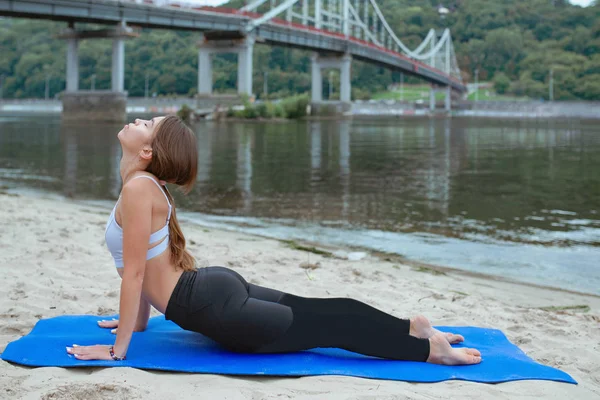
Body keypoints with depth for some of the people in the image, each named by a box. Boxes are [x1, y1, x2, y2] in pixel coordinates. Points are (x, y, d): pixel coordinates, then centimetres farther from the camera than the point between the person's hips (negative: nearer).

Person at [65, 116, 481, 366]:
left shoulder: (138, 188, -21)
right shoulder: (144, 184, 9)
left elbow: (134, 271, -21)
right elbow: (144, 266, 19)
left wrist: (117, 349, -16)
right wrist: (138, 322, 26)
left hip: (213, 306, -9)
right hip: (214, 287, 9)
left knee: (323, 325, 0)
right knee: (317, 312, 16)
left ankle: (428, 348, 7)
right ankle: (412, 327, 22)